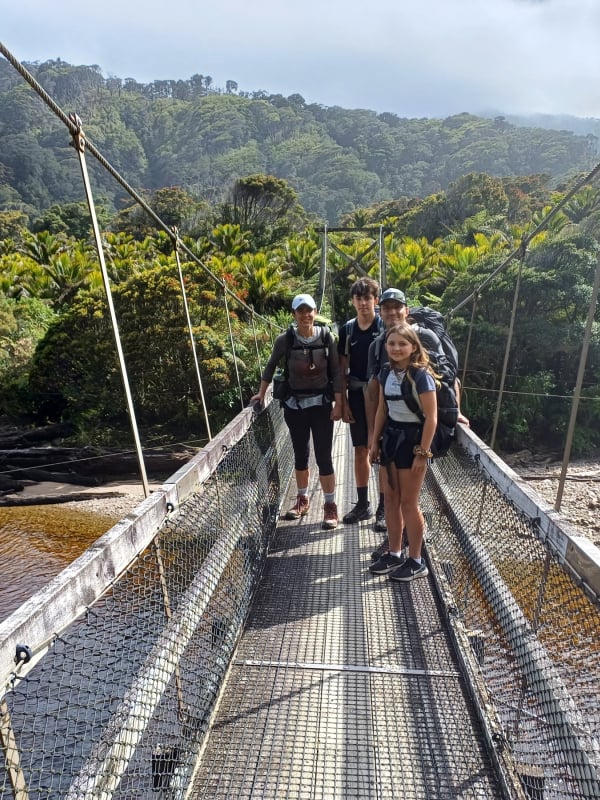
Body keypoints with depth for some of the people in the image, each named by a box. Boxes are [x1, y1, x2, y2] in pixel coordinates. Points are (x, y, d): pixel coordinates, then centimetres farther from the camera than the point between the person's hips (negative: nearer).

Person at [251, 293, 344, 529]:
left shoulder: (326, 336, -8)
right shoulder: (285, 340, -7)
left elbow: (336, 371, -4)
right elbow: (271, 366, 8)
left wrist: (338, 403, -7)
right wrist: (261, 393, 9)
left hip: (321, 403, -1)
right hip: (294, 404, 2)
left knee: (323, 456, -1)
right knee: (300, 454, 14)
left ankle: (330, 506, 12)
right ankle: (302, 500, 31)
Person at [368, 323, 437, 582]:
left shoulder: (421, 375, -17)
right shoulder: (386, 372, 3)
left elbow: (431, 418, -17)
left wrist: (422, 452, -17)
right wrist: (375, 441, 11)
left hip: (413, 438, -7)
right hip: (391, 437, 7)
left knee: (408, 503, 2)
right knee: (391, 499, 13)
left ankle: (416, 562, 19)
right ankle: (394, 554, 28)